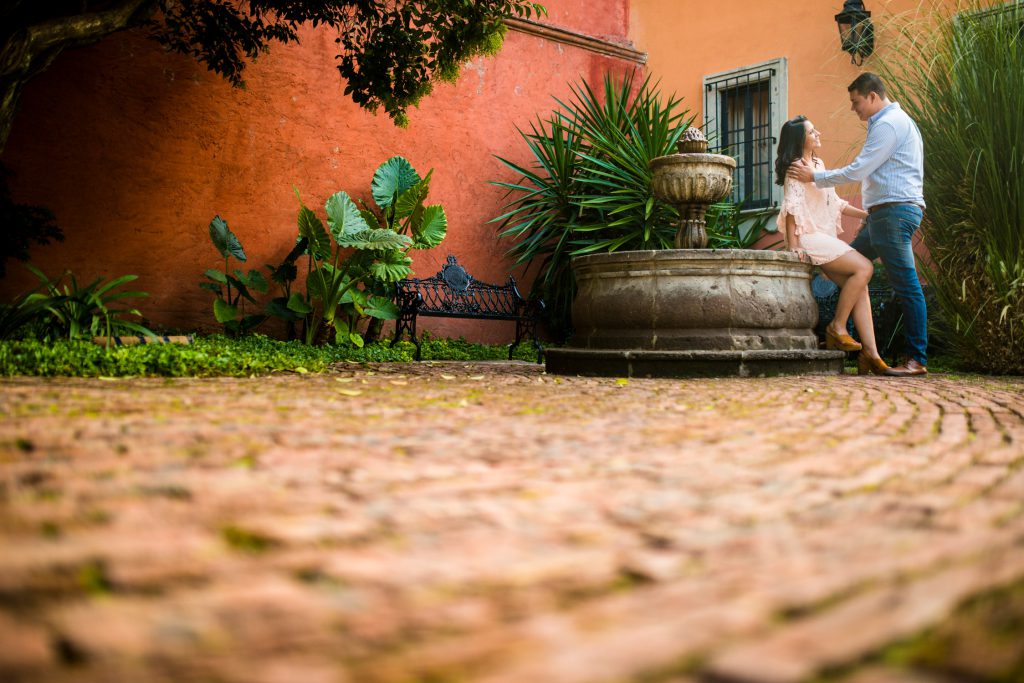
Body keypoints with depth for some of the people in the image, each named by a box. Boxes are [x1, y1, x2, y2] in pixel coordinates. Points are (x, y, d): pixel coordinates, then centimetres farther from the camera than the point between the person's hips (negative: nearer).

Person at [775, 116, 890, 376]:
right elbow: (792, 208, -13)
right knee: (864, 268, -20)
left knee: (860, 286, -6)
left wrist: (866, 214, 15)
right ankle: (837, 328, -11)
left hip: (826, 238, 8)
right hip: (810, 238, -8)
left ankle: (870, 354, -12)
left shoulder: (818, 164, 22)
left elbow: (834, 202, 24)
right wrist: (793, 247, -20)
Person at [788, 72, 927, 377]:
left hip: (895, 210, -11)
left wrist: (814, 176, -7)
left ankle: (917, 360, -9)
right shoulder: (893, 121, 23)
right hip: (887, 212, 11)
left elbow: (858, 170, -15)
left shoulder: (889, 123, -9)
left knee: (906, 284, -10)